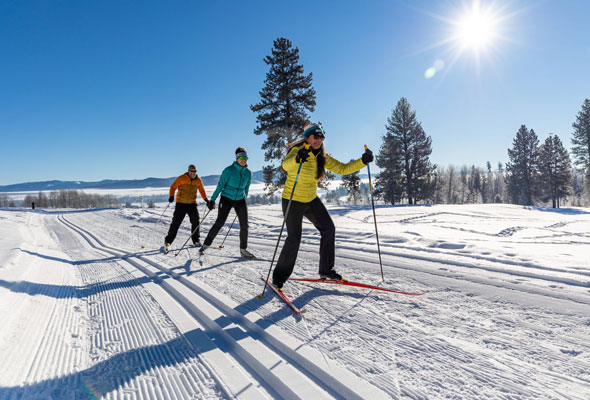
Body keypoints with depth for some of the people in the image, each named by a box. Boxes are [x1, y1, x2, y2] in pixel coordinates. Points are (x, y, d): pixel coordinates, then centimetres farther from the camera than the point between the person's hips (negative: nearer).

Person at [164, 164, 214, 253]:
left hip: (192, 203, 3)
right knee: (176, 222, -5)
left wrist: (206, 200, 4)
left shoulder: (198, 180, 5)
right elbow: (173, 187, -3)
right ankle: (168, 241, 5)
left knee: (195, 221, -4)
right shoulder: (181, 178, -6)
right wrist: (171, 196, -20)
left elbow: (202, 191, 15)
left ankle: (196, 241, 11)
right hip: (181, 203, -3)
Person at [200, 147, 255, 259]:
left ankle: (243, 250, 12)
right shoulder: (229, 170, -8)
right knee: (219, 223, -9)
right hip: (227, 199, -4)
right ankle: (206, 244, 6)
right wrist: (213, 199, -11)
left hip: (240, 200, 4)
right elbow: (220, 185, -8)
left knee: (244, 225, -1)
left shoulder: (248, 173, 4)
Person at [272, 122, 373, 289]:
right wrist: (297, 159, -62)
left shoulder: (322, 157, 1)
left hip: (311, 200, 6)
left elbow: (343, 169, -1)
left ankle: (326, 270, 12)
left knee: (329, 229, -3)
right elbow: (286, 165, -40)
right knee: (294, 239, -9)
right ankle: (279, 275, 11)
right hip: (293, 201, -6)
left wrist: (362, 161, -14)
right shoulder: (297, 151, -18)